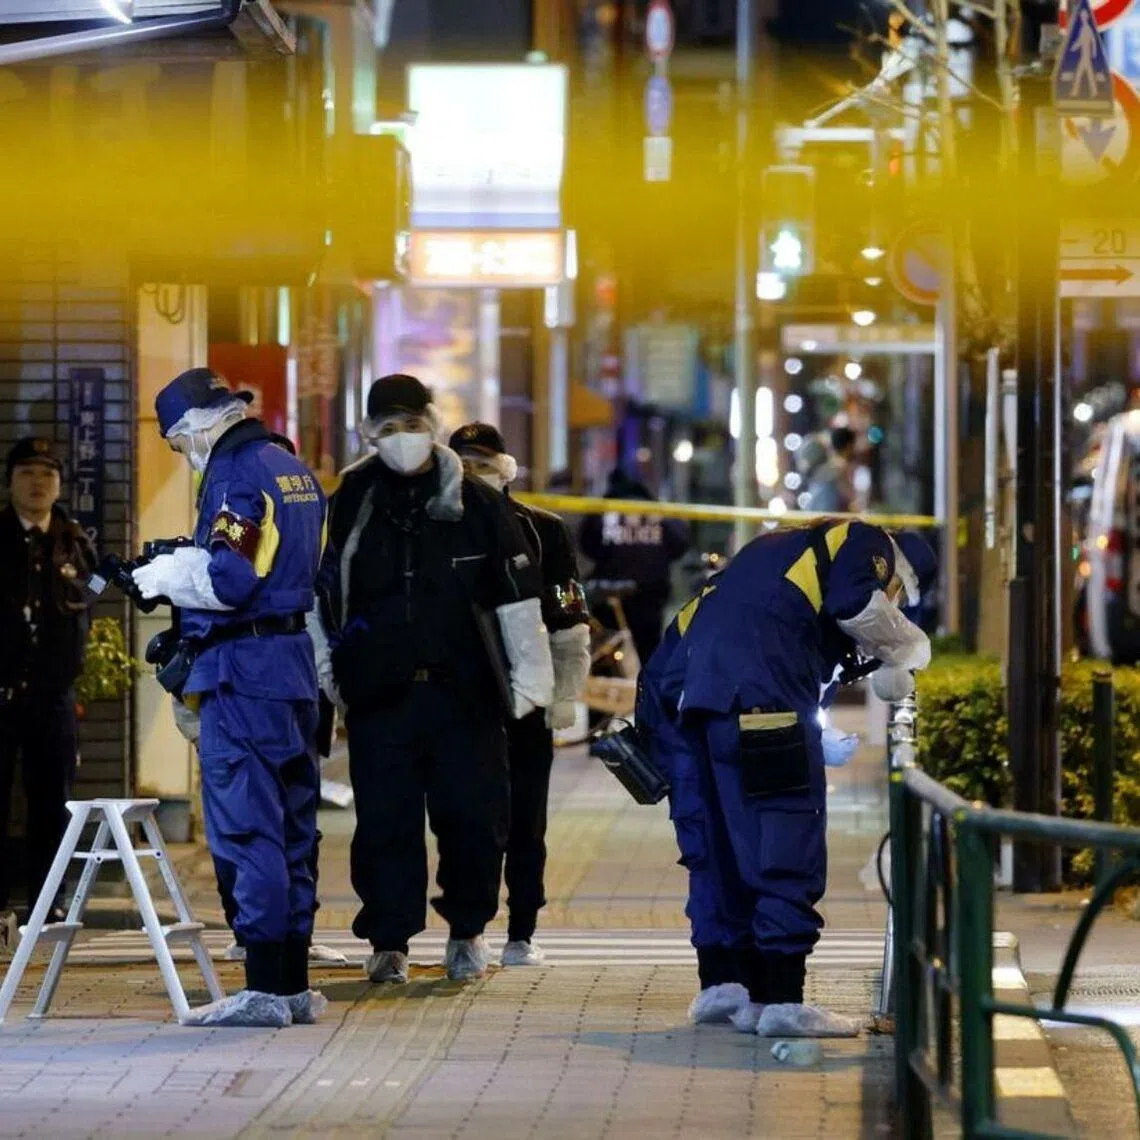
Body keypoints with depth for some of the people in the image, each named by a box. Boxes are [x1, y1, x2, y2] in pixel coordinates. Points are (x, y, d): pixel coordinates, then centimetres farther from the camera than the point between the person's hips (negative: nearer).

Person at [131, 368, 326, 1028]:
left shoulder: (236, 476, -12)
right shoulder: (294, 471, 16)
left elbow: (229, 579, -22)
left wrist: (166, 574, -3)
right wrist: (184, 564, 20)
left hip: (244, 670, -9)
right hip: (296, 660, 9)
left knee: (247, 829, -8)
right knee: (293, 827, 12)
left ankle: (264, 990, -9)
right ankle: (295, 985, 15)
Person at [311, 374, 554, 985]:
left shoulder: (475, 504, 6)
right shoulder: (349, 505, 7)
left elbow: (518, 597, 9)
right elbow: (317, 596, 15)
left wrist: (529, 678, 6)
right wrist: (322, 677, 12)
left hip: (464, 691, 0)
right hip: (378, 696, 0)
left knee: (474, 818, -2)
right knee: (384, 821, -1)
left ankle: (467, 929, 18)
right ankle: (388, 941, 8)